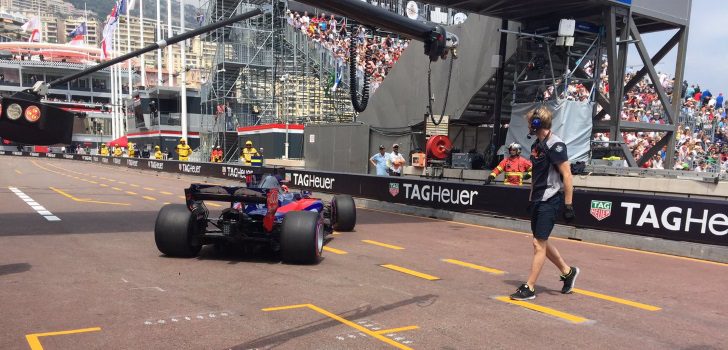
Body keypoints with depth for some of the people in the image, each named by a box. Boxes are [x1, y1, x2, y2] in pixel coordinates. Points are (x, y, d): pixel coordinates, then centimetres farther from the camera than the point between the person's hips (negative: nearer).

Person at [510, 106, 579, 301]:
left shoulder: (555, 145, -15)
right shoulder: (537, 145, 11)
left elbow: (567, 175, -17)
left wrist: (568, 205, -19)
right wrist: (532, 199, 21)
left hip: (550, 201, -9)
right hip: (538, 200, 9)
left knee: (539, 244, -5)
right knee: (541, 242, 15)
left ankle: (529, 288, 1)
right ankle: (568, 271, 33)